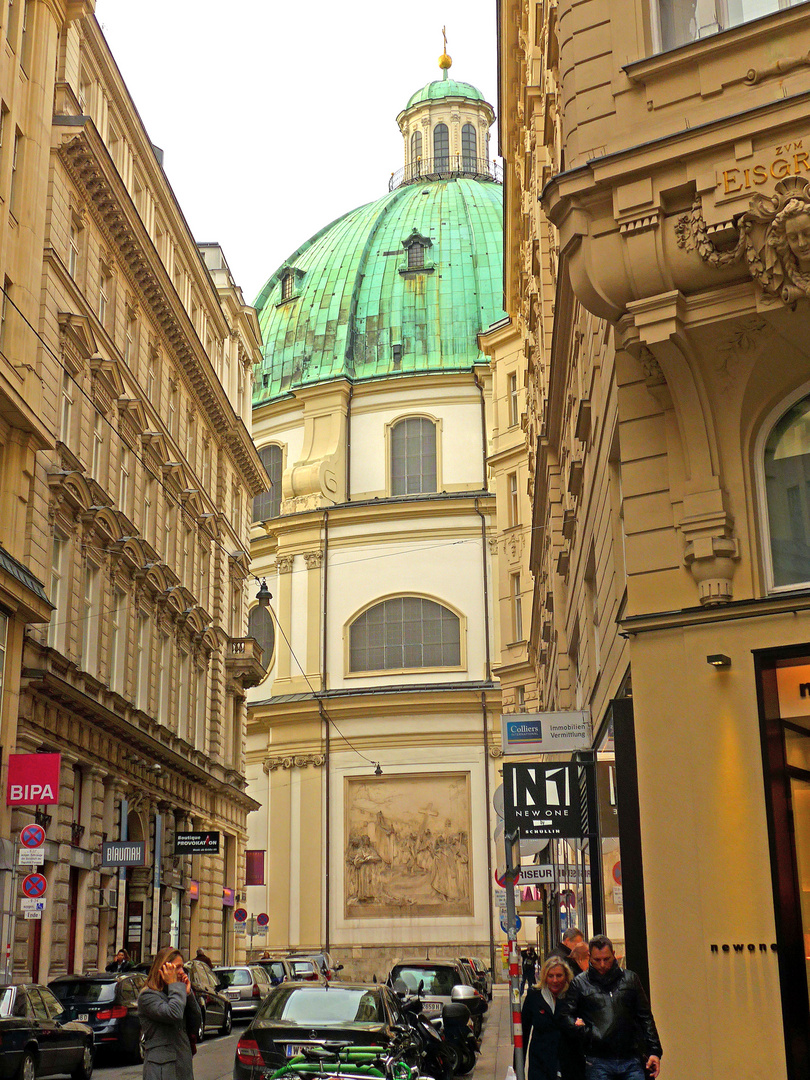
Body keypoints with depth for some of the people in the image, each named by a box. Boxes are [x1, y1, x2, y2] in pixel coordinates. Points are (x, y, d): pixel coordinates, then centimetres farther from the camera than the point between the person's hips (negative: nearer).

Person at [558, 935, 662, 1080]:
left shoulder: (631, 979, 13)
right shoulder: (579, 983, 7)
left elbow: (645, 1017, 14)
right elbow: (565, 1016, 2)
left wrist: (654, 1051, 7)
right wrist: (586, 1033, -12)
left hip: (631, 1060, 2)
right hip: (598, 1063, -2)